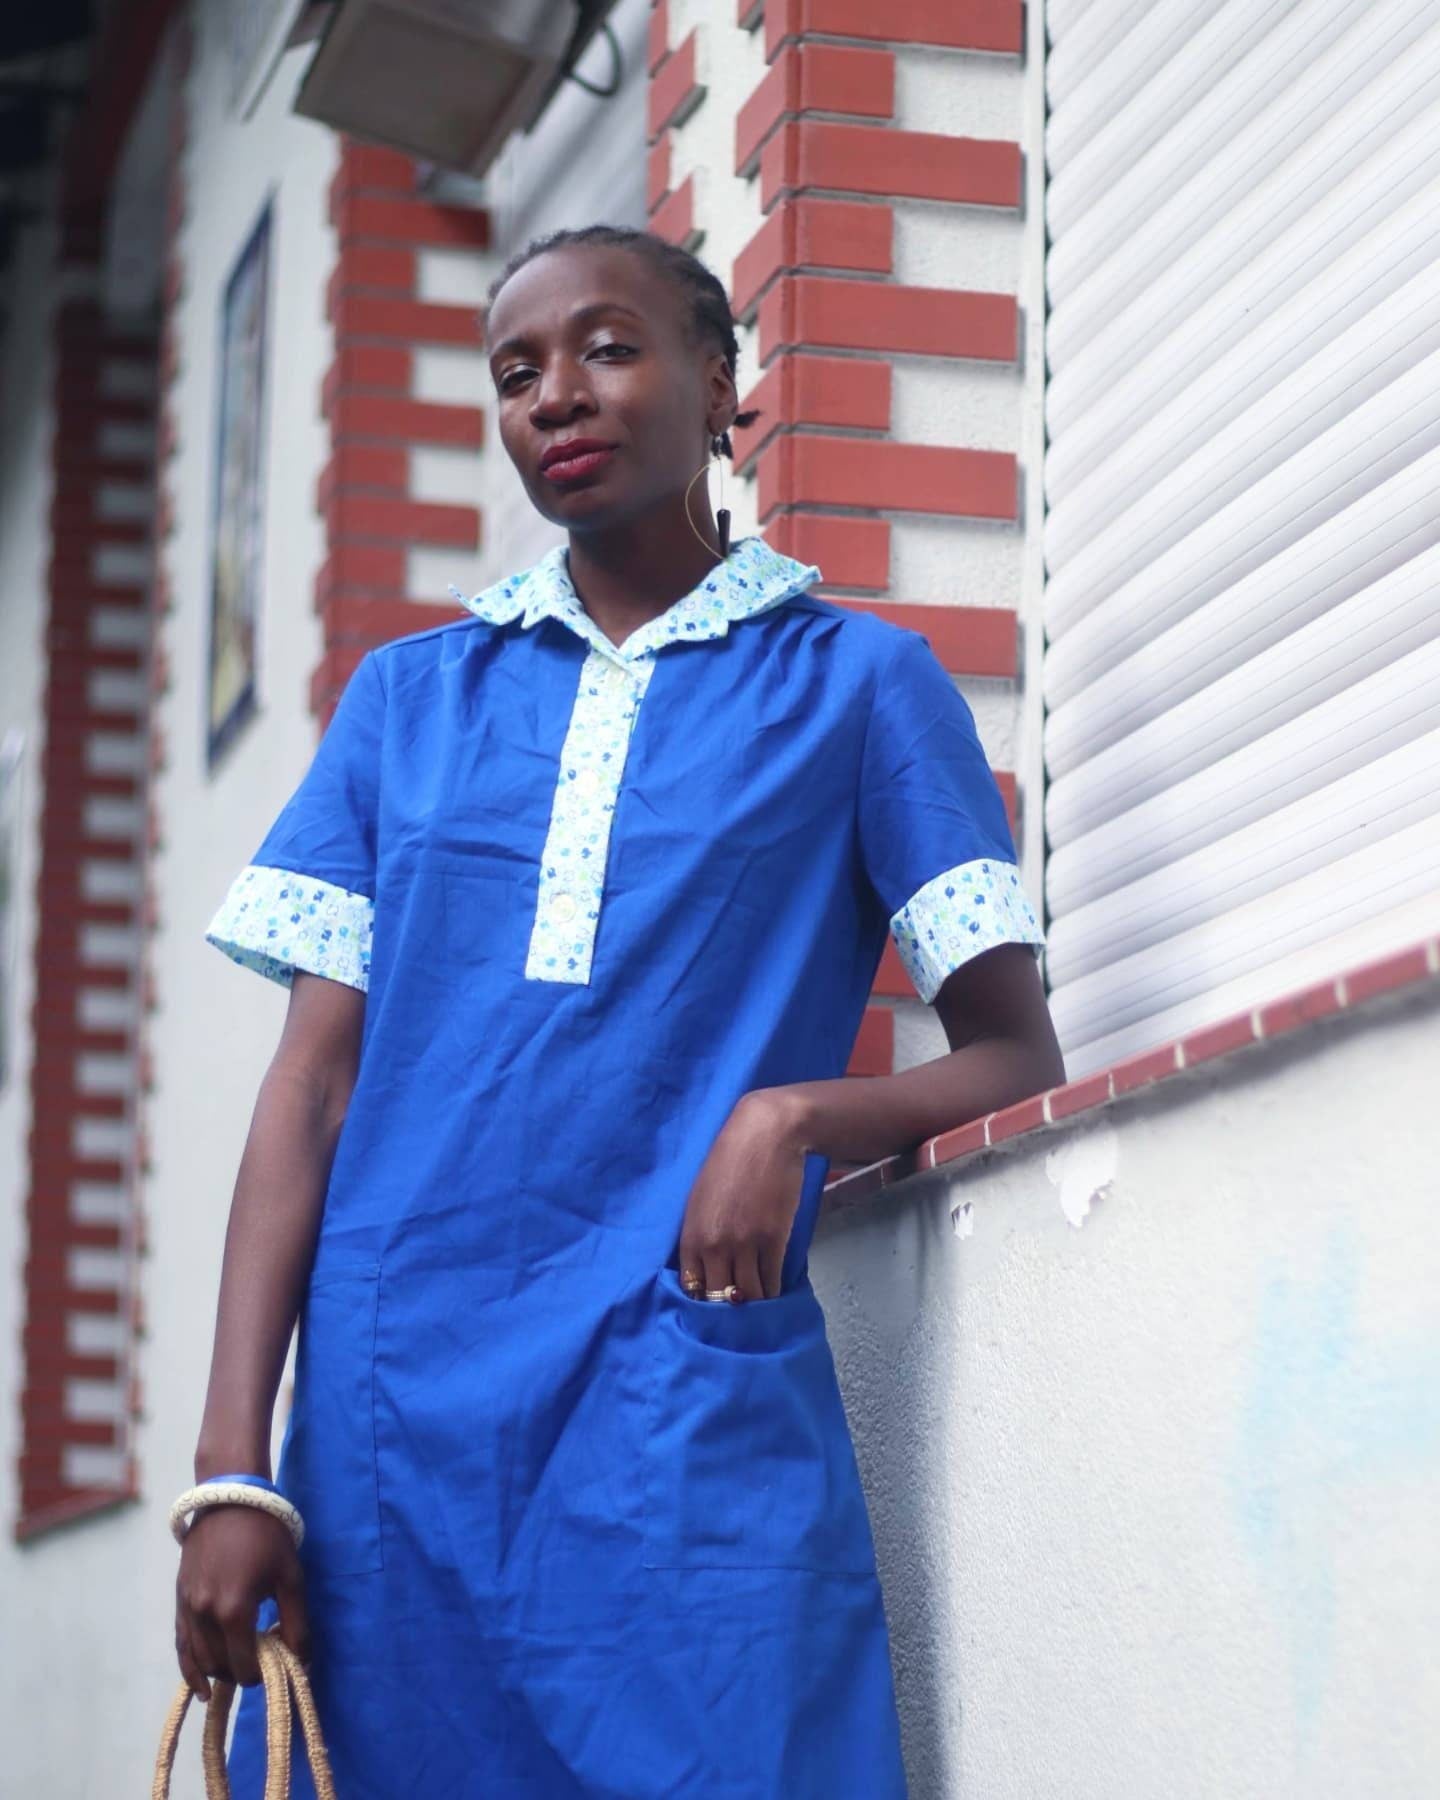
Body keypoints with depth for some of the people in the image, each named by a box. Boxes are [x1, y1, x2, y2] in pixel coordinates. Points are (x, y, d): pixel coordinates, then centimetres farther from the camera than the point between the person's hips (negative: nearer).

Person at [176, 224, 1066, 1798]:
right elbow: (314, 1082, 9)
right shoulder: (408, 695, 15)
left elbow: (1015, 1061, 6)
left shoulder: (859, 683, 7)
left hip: (691, 1419, -2)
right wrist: (233, 1470, -1)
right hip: (390, 1423, 3)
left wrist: (798, 1112, -16)